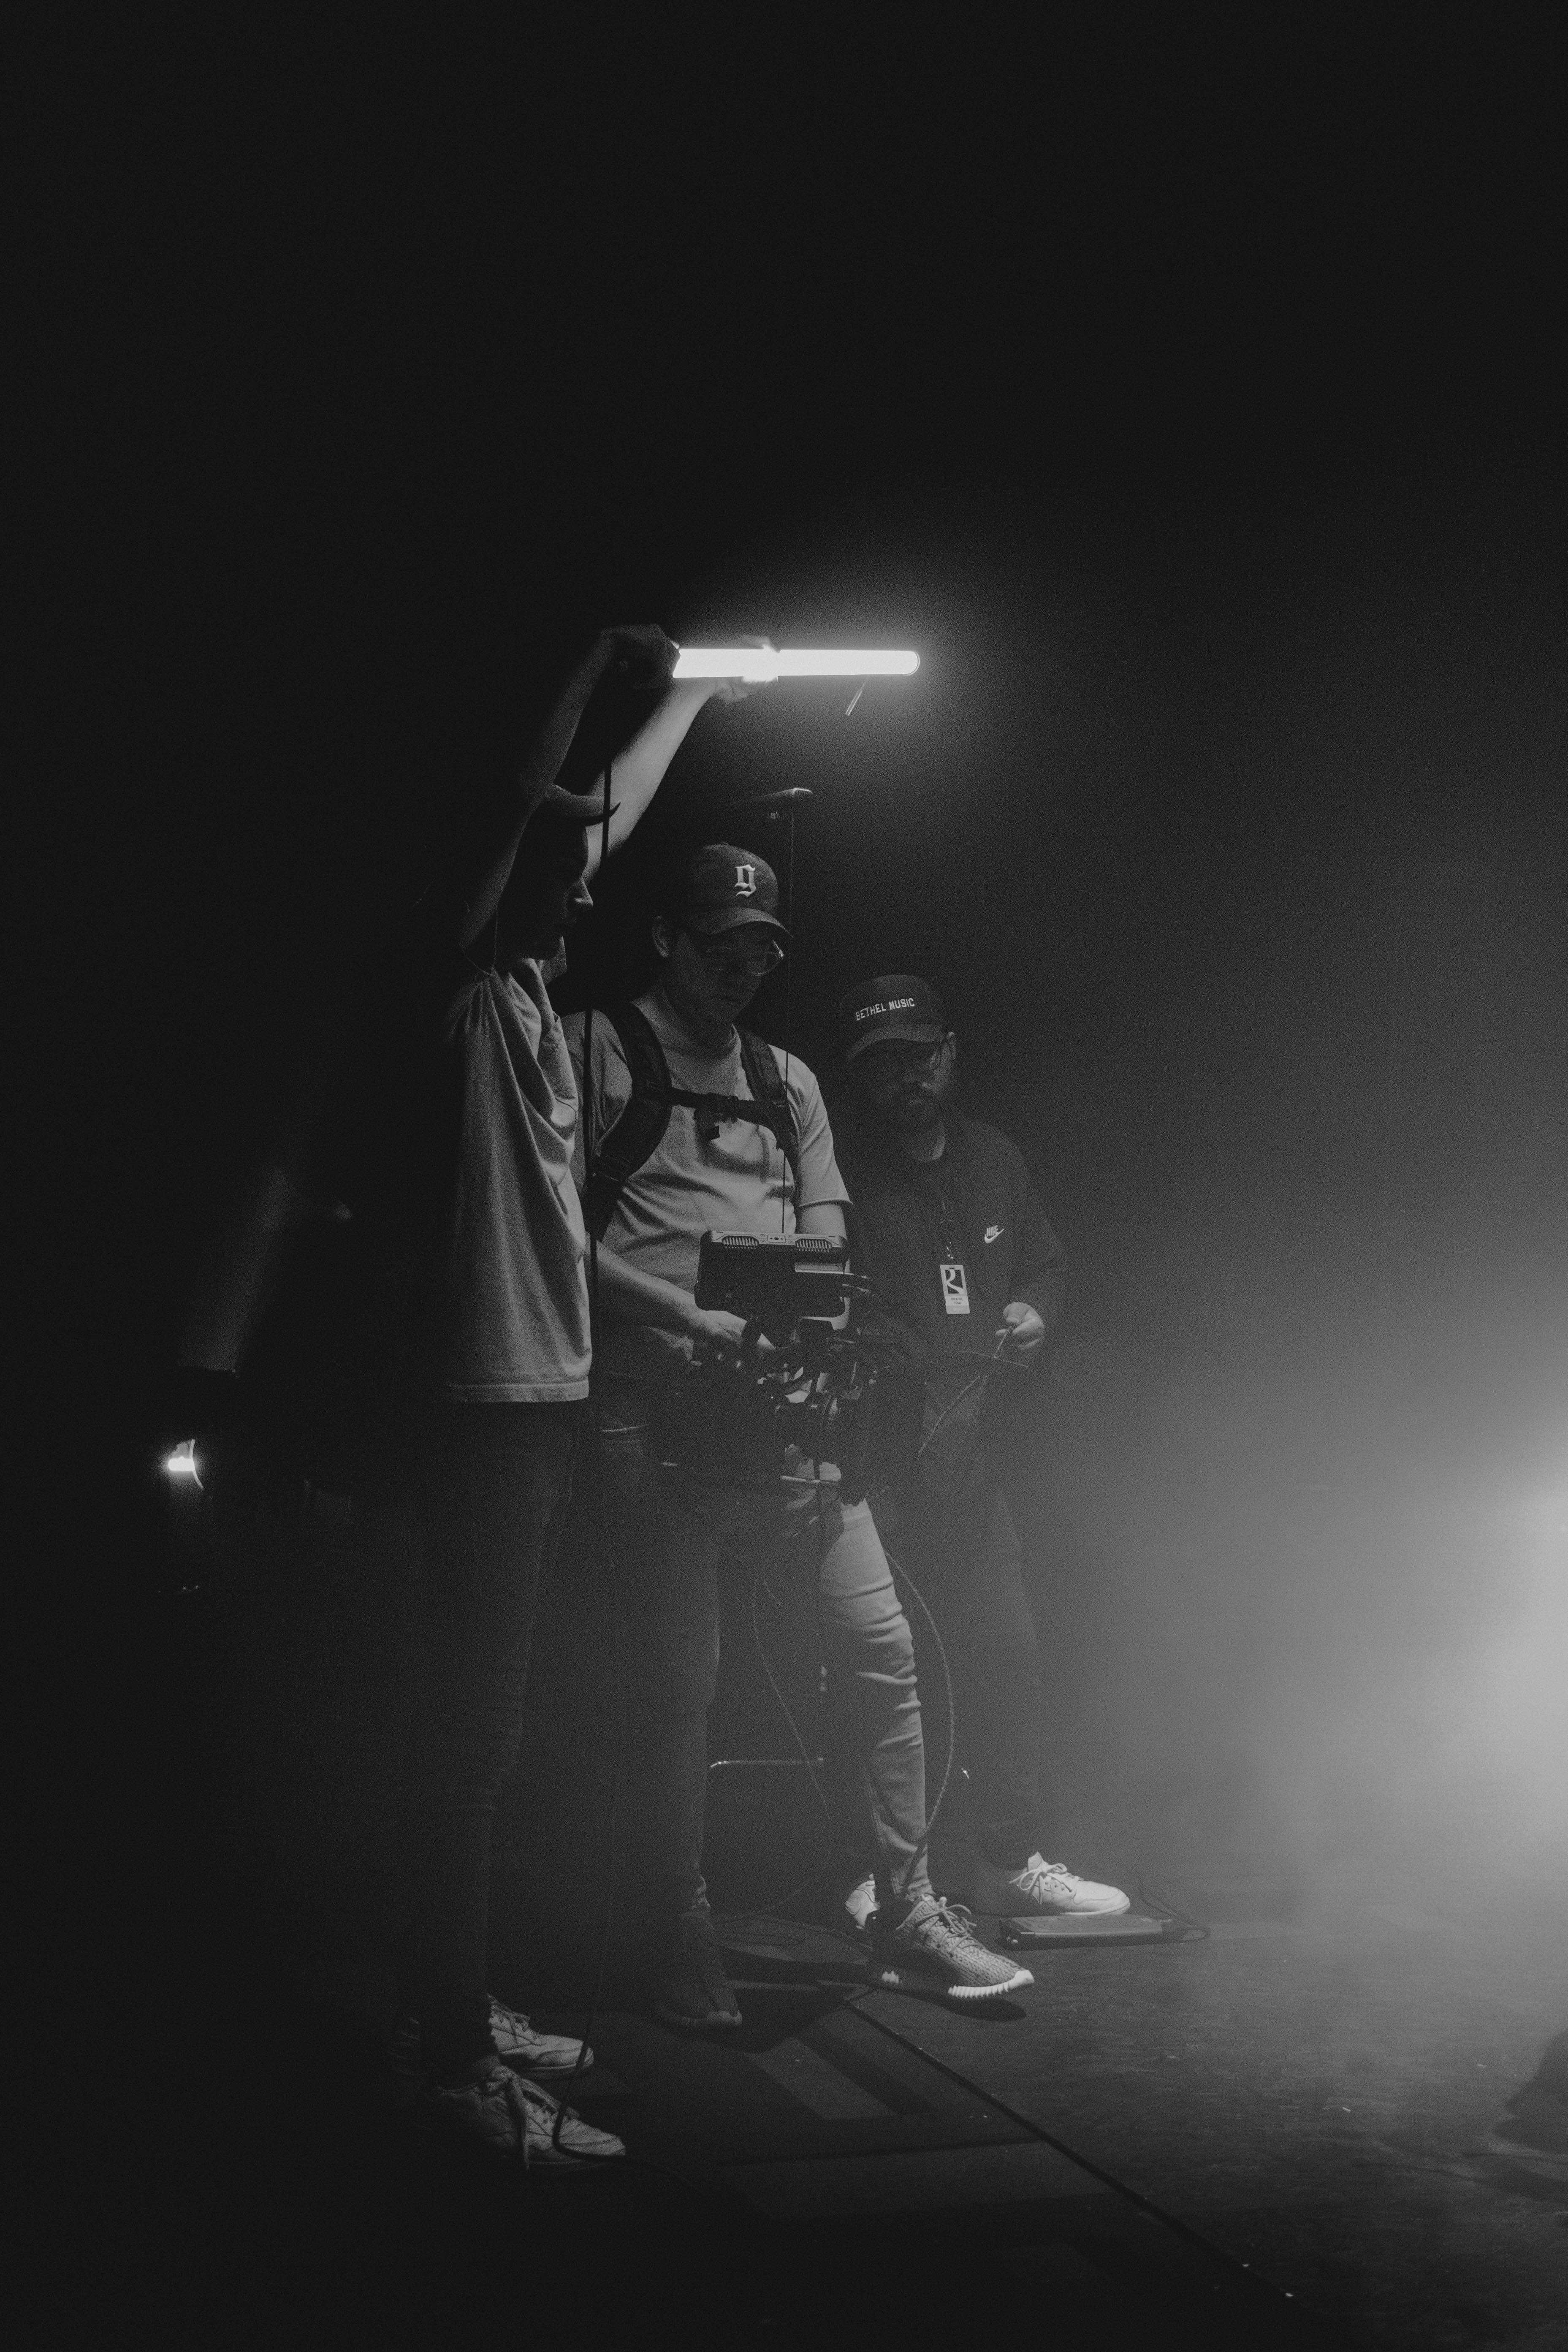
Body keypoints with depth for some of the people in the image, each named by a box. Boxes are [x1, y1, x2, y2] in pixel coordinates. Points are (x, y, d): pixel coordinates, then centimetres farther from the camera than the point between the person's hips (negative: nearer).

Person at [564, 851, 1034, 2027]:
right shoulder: (598, 1049, 4)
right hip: (653, 1400, -5)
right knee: (677, 1679, -3)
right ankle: (684, 1942, 11)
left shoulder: (788, 1080, 22)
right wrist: (689, 1316, -15)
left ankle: (910, 1912, 11)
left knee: (882, 1642, -1)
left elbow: (827, 1243, 16)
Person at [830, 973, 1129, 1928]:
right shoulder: (836, 1163, -8)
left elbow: (1045, 1262, 24)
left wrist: (1036, 1311, 4)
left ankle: (1012, 1858, 22)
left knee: (1005, 1650, 9)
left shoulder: (994, 1160, 12)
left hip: (973, 1449, 6)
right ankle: (874, 1875, 5)